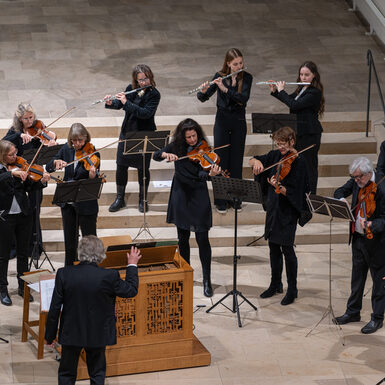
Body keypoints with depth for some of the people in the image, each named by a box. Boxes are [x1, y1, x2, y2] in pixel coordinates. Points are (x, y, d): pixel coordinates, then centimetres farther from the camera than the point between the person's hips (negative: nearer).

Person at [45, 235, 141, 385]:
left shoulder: (64, 274, -16)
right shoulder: (109, 276, -19)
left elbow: (54, 309, -9)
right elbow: (131, 290, 0)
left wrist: (49, 336, 3)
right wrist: (132, 265, 14)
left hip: (71, 333, 0)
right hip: (98, 334, 0)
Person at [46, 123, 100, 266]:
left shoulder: (93, 154, -14)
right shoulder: (66, 149, 0)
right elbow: (48, 168, 1)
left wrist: (93, 176, -40)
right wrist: (56, 162, -21)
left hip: (86, 204, -5)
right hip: (68, 202, 5)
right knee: (70, 239, 18)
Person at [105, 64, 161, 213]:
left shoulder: (154, 94, -15)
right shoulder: (131, 89, 1)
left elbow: (146, 113, -26)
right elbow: (119, 104, 6)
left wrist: (126, 102, -28)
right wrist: (111, 103, -17)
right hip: (127, 132, 4)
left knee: (143, 168, 5)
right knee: (121, 166, 7)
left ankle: (143, 200, 22)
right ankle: (120, 199, 22)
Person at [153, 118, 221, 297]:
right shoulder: (177, 146, 0)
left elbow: (201, 175, -21)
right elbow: (156, 155, -3)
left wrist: (210, 173, -43)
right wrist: (166, 154, -24)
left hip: (198, 197, -3)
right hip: (180, 196, 3)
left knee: (202, 239, -5)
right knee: (183, 238, 13)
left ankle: (207, 280, 2)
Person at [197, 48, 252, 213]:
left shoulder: (246, 78, -5)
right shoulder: (219, 77, -5)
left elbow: (244, 98, -20)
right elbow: (203, 98, -9)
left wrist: (225, 88, -30)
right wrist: (204, 91, -32)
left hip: (238, 122, 1)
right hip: (222, 121, -1)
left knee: (236, 161, 6)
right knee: (221, 159, 0)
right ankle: (220, 201, 7)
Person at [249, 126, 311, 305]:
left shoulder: (298, 161, -14)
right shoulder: (275, 156, 6)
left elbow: (293, 192, -19)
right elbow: (252, 161, 11)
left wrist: (278, 187, -37)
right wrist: (256, 162, -12)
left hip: (288, 210, -7)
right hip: (273, 207, 7)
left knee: (286, 248, -5)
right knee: (273, 246, 14)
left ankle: (292, 289, 6)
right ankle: (276, 284, 27)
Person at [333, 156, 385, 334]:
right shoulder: (356, 182, -1)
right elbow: (340, 192, 13)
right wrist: (342, 201, -9)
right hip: (357, 237, 7)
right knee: (357, 276, 19)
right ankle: (353, 311, 32)